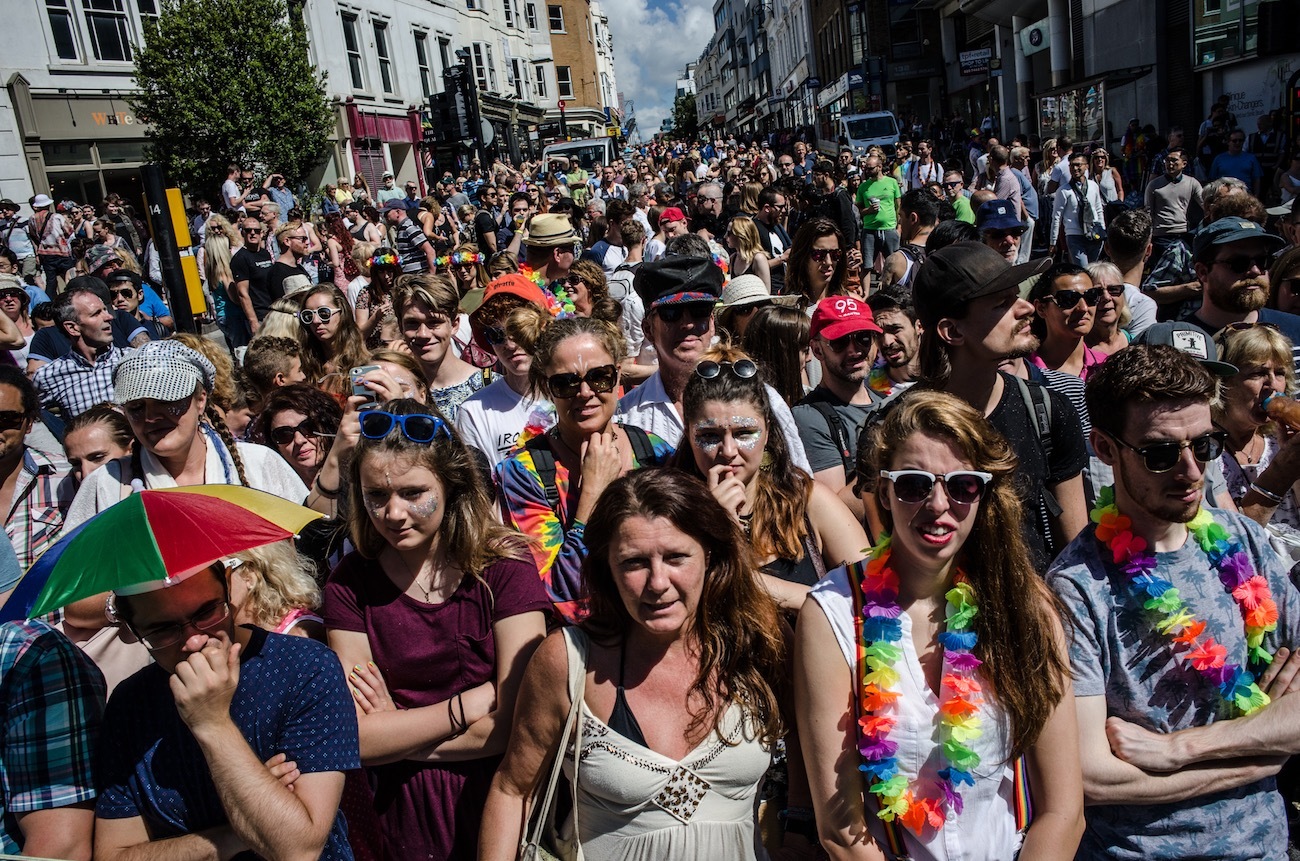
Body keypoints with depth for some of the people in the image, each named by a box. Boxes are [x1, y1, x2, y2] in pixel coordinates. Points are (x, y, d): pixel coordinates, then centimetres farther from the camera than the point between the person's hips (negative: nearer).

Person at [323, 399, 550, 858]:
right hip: (402, 807, 3)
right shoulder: (349, 583, -3)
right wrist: (470, 704, -14)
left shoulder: (503, 566, -11)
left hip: (499, 798, -2)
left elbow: (519, 723, -15)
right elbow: (357, 738, -8)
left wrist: (396, 731, -8)